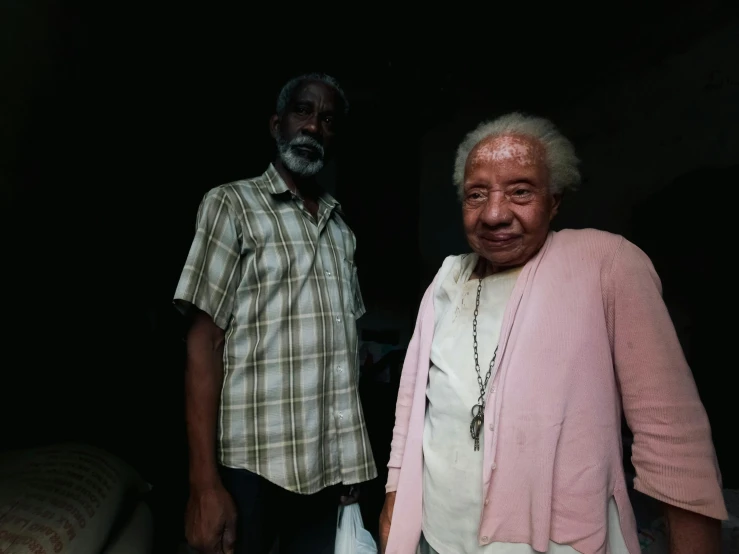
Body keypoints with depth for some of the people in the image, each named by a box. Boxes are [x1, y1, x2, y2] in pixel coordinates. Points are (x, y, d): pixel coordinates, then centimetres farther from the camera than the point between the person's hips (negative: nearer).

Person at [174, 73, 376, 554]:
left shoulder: (341, 228, 11)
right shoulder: (232, 205, -4)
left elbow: (344, 347, 10)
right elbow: (205, 340, -9)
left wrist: (352, 459, 8)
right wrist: (205, 483, -14)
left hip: (330, 464, 5)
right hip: (255, 461, -4)